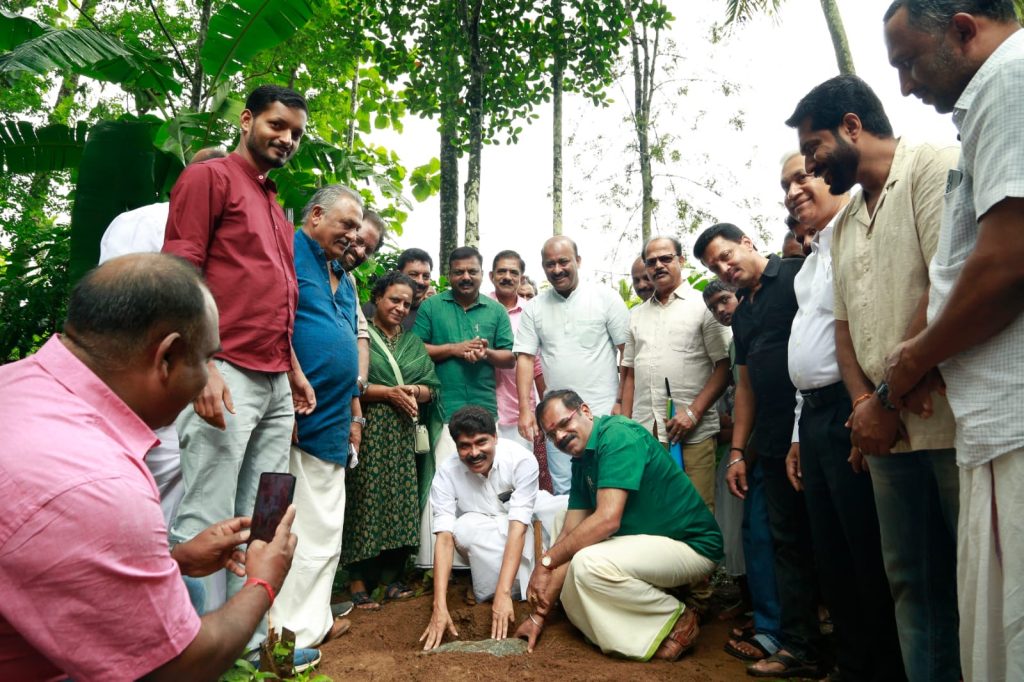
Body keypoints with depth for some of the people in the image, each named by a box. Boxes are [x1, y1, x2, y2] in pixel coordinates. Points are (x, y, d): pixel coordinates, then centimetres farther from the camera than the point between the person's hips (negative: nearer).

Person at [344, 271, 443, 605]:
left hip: (405, 434, 5)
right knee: (365, 501, -6)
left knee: (401, 502, 4)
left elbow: (432, 385, 12)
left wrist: (414, 392, -9)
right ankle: (358, 579, 3)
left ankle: (391, 574, 15)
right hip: (368, 430, -5)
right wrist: (389, 393, -14)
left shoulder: (413, 342, 19)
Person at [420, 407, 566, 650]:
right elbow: (444, 539, -28)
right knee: (464, 528, -35)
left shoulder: (521, 460, -29)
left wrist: (503, 594, -40)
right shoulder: (447, 473, -24)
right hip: (482, 529, 1)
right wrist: (439, 607, -38)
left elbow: (518, 527, -33)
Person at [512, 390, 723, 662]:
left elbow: (607, 519, -29)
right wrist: (538, 613, 0)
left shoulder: (618, 436, -20)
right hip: (644, 544, 9)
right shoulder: (581, 463, 7)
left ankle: (676, 618, -7)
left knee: (588, 564, -28)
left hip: (691, 545, -9)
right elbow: (570, 534, 4)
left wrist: (545, 562, -22)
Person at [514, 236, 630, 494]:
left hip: (603, 414, -3)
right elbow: (525, 358, 4)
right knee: (563, 490, 11)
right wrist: (525, 409, -4)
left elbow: (628, 351, -3)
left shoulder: (605, 297, -3)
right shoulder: (534, 308, 6)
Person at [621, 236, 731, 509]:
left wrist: (694, 412, -12)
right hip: (643, 432, 4)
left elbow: (724, 366, -3)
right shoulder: (637, 315, 19)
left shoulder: (703, 305, 3)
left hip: (692, 433, -4)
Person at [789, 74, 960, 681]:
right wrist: (865, 403, -2)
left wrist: (887, 401, -14)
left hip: (952, 420, -7)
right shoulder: (844, 223, 20)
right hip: (888, 429, 7)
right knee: (913, 583, 12)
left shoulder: (935, 168, -4)